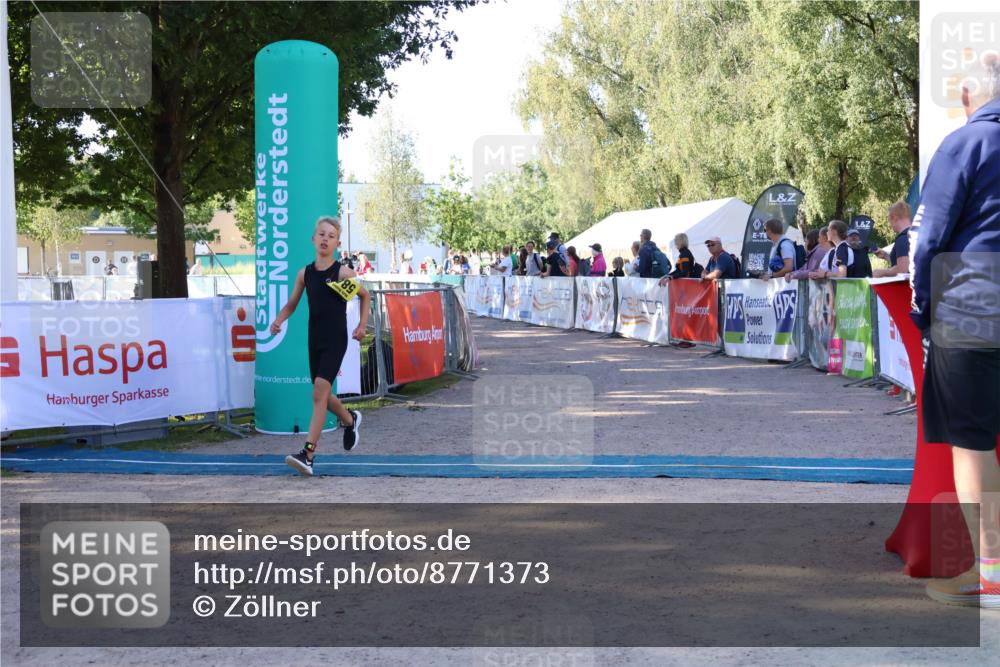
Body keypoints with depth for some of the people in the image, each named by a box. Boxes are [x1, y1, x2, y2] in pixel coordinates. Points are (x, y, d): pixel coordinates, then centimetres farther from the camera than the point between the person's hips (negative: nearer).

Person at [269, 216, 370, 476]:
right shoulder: (305, 273, 4)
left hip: (336, 341, -5)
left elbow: (365, 296, 9)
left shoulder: (343, 272, -6)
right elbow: (291, 304, 13)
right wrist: (278, 320, -6)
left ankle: (307, 455, -19)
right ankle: (351, 420, 47)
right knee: (322, 396, 15)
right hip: (315, 340, 5)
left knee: (319, 393, -17)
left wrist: (362, 325, 0)